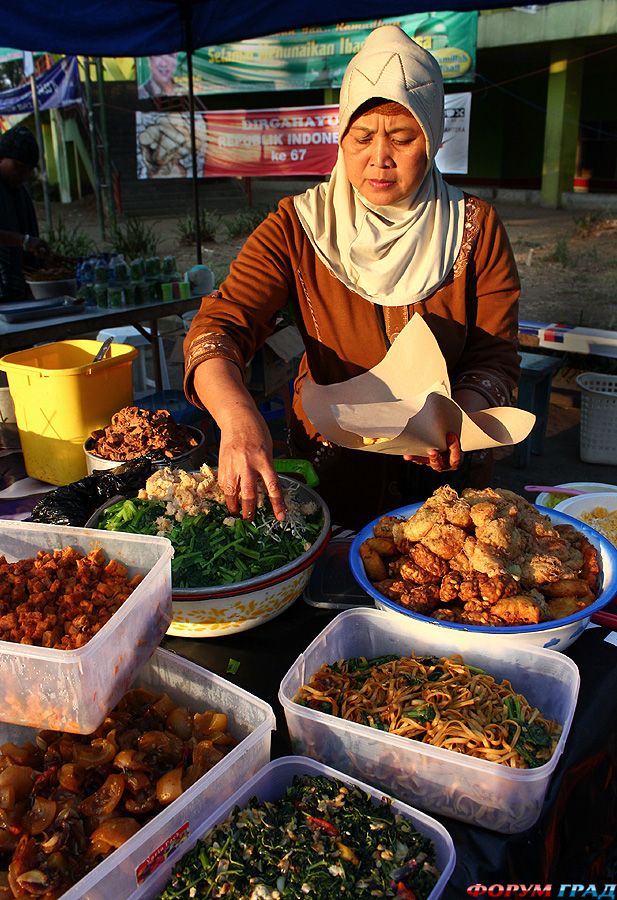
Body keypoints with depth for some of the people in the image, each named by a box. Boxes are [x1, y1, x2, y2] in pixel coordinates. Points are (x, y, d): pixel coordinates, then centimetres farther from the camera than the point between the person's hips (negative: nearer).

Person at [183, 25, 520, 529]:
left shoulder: (475, 228, -2)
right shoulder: (298, 228, -5)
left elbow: (495, 358, -1)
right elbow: (218, 327, -16)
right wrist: (237, 416, -37)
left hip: (436, 474, 1)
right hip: (329, 465, 0)